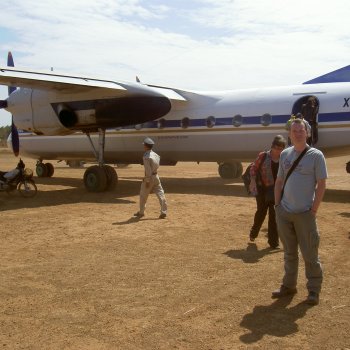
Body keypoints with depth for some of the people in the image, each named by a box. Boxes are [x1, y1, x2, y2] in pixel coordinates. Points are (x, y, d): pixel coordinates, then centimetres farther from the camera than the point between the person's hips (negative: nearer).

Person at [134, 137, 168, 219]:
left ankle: (141, 212, 20)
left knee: (143, 195, 9)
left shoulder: (146, 156, -18)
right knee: (160, 194, 3)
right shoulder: (155, 154, 6)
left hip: (149, 177, -7)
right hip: (156, 176, 7)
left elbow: (148, 170, -21)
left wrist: (147, 181, -19)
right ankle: (163, 212, -1)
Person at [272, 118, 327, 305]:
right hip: (284, 212, 5)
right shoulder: (285, 154, 8)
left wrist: (314, 210, -11)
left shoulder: (316, 155, -6)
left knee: (310, 254, 3)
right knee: (289, 252, 15)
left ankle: (314, 290, 16)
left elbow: (321, 184, -7)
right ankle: (289, 285, 28)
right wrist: (277, 206, 7)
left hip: (305, 213, -4)